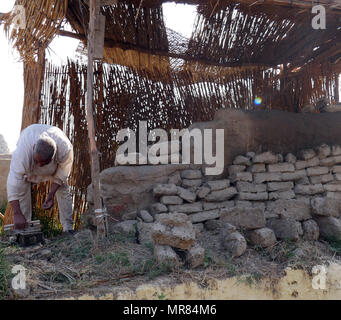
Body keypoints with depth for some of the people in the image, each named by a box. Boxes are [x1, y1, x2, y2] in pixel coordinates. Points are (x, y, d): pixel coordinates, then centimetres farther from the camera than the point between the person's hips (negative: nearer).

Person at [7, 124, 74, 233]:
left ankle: (68, 229, 4)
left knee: (63, 189, -6)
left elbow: (61, 173, -23)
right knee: (22, 189, -12)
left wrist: (51, 194, -27)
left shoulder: (66, 148, -42)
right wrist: (17, 214, -46)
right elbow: (14, 182, -45)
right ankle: (23, 229, 0)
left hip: (56, 164, 1)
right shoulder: (22, 151, -45)